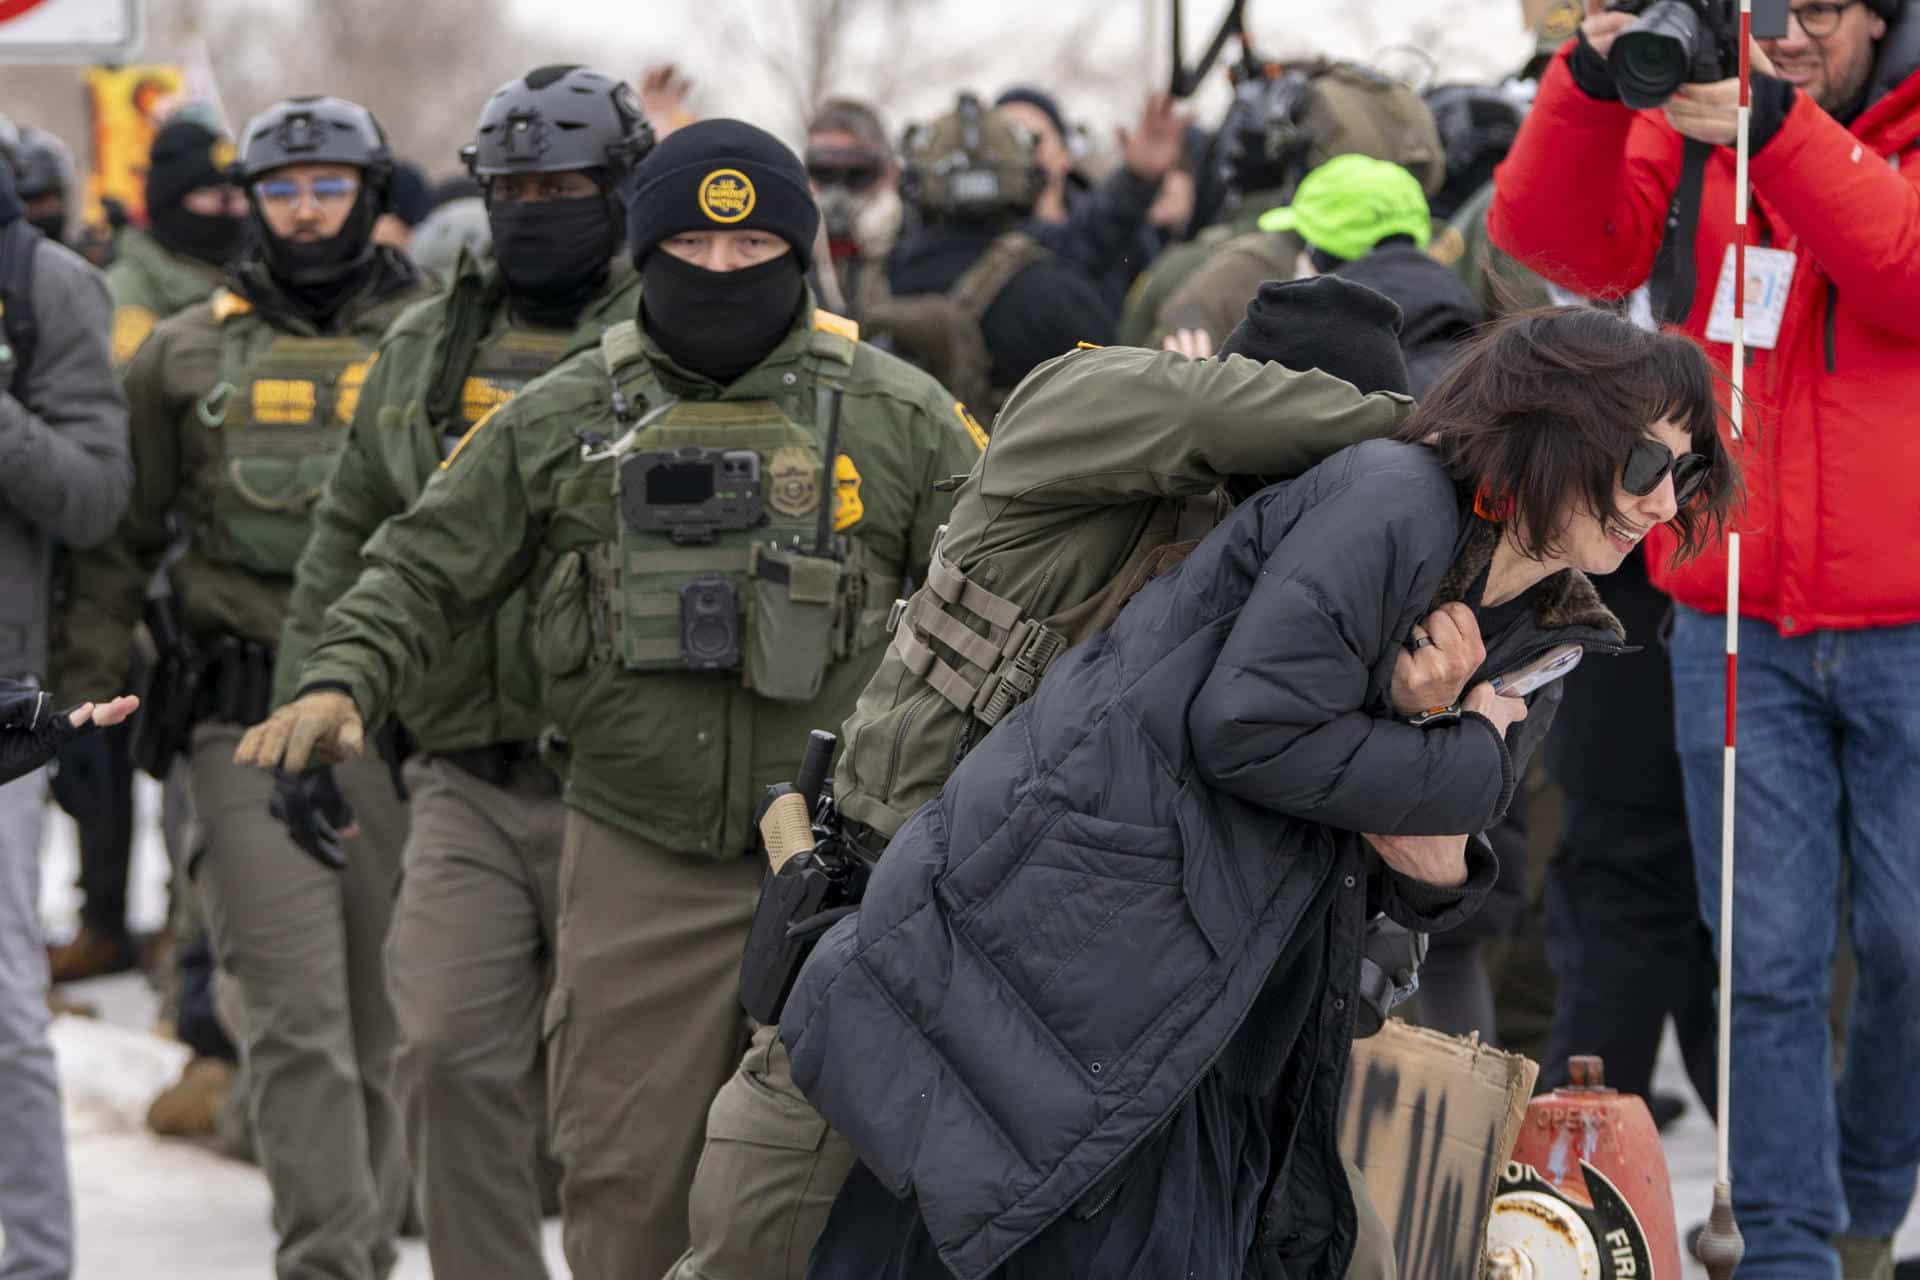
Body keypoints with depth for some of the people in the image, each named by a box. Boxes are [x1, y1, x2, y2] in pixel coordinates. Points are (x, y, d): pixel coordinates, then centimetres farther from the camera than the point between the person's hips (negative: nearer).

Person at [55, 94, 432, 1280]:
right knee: (296, 1019, -10)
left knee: (380, 1024, 7)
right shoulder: (186, 355, 10)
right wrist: (90, 687, 5)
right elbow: (118, 536, 14)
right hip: (248, 728, 0)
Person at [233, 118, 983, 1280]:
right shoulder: (561, 420, 7)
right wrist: (342, 683, -8)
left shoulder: (899, 418, 4)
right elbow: (428, 570, 9)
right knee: (624, 1173, 5)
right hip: (640, 864, 2)